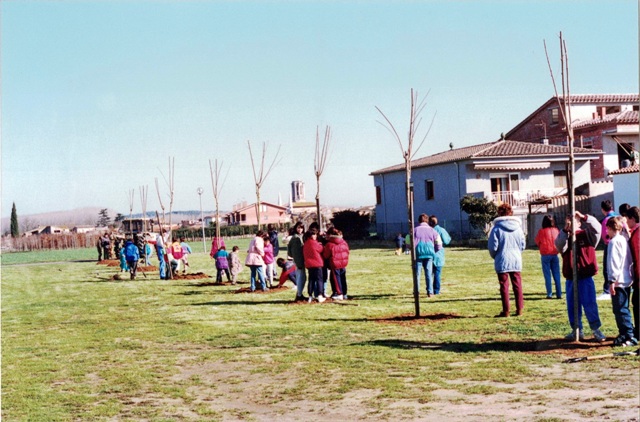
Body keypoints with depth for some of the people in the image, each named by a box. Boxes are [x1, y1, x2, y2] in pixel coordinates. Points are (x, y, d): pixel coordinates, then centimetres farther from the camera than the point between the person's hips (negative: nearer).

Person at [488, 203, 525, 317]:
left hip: (502, 261, -3)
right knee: (517, 284, 10)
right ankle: (520, 309, 12)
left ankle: (506, 311, 3)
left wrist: (495, 256, 12)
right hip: (516, 261, 4)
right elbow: (522, 245, 9)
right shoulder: (518, 227, 3)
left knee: (504, 286, 2)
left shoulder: (497, 228, -10)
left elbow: (493, 247, -8)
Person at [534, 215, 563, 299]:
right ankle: (559, 294, 6)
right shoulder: (556, 230, 0)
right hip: (554, 254, 3)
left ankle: (549, 294, -2)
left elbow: (537, 241, 4)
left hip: (545, 255, -3)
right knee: (556, 275, 7)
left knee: (547, 275, 2)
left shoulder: (541, 231, -9)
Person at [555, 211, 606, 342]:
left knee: (590, 304, -3)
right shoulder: (564, 237, 8)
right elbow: (559, 246, -12)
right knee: (572, 306, 8)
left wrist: (584, 217, -23)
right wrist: (565, 231, -21)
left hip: (586, 278, -3)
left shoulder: (586, 235, 1)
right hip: (570, 278, 4)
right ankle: (576, 330, 18)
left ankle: (596, 329, 5)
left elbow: (597, 228, -16)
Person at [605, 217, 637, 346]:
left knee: (620, 310, -8)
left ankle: (629, 336, -11)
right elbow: (630, 260, 17)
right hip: (627, 280, 10)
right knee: (623, 309, 17)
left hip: (618, 282, -10)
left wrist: (612, 280, -19)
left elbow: (614, 262, -19)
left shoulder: (614, 241, -13)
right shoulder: (624, 240, 14)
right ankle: (625, 334, 22)